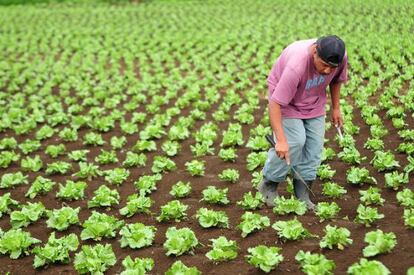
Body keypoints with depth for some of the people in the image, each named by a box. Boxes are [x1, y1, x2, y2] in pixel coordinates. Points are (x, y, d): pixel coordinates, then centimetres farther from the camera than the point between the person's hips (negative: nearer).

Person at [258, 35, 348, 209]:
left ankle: (302, 194, 10)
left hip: (314, 101, 6)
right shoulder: (296, 66, -42)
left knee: (314, 145, -1)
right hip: (286, 98, -5)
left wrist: (336, 108, 7)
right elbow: (274, 104, -39)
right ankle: (269, 185, 0)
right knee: (295, 142, -19)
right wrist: (281, 140, -41)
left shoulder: (341, 57, -24)